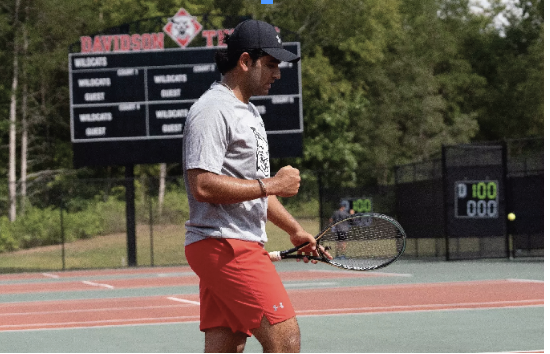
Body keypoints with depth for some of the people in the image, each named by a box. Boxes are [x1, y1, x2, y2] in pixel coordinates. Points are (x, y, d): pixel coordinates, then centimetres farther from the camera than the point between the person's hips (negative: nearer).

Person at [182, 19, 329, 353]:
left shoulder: (249, 112, 22)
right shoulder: (213, 110, -12)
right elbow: (202, 185, -22)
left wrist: (295, 230, 29)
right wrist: (272, 184, -16)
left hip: (243, 247, 10)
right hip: (224, 246, -10)